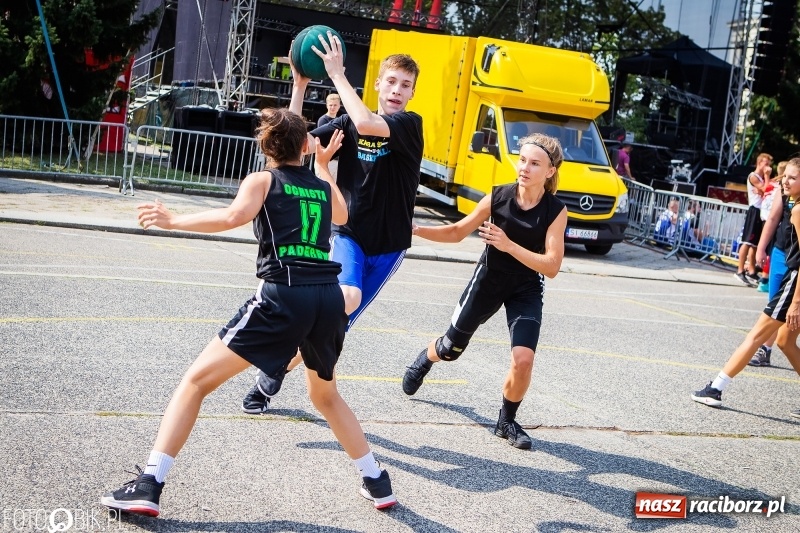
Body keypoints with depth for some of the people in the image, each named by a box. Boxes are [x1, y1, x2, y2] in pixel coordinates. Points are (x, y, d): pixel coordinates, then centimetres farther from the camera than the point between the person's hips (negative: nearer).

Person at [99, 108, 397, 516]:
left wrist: (173, 220, -2)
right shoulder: (324, 186, 22)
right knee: (325, 395, 30)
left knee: (197, 380, 6)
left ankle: (148, 486, -1)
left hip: (282, 297, -5)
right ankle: (377, 483, 34)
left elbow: (234, 216, -13)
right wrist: (324, 164, 52)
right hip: (329, 298, 5)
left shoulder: (262, 180, 9)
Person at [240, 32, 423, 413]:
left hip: (388, 246, 0)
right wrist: (299, 86, -15)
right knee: (346, 297, -31)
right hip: (348, 234, 0)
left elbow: (367, 124, -31)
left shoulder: (410, 125, -10)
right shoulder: (348, 124, 0)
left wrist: (338, 74, -26)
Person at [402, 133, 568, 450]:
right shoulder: (498, 197, -16)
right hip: (488, 280, 1)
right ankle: (424, 360, 53)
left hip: (527, 291, -1)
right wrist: (417, 230, -16)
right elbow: (457, 232, -3)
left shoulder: (556, 211, -19)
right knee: (451, 349, 15)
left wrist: (509, 245, -35)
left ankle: (507, 421, 9)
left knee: (523, 359, -18)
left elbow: (552, 267, -25)